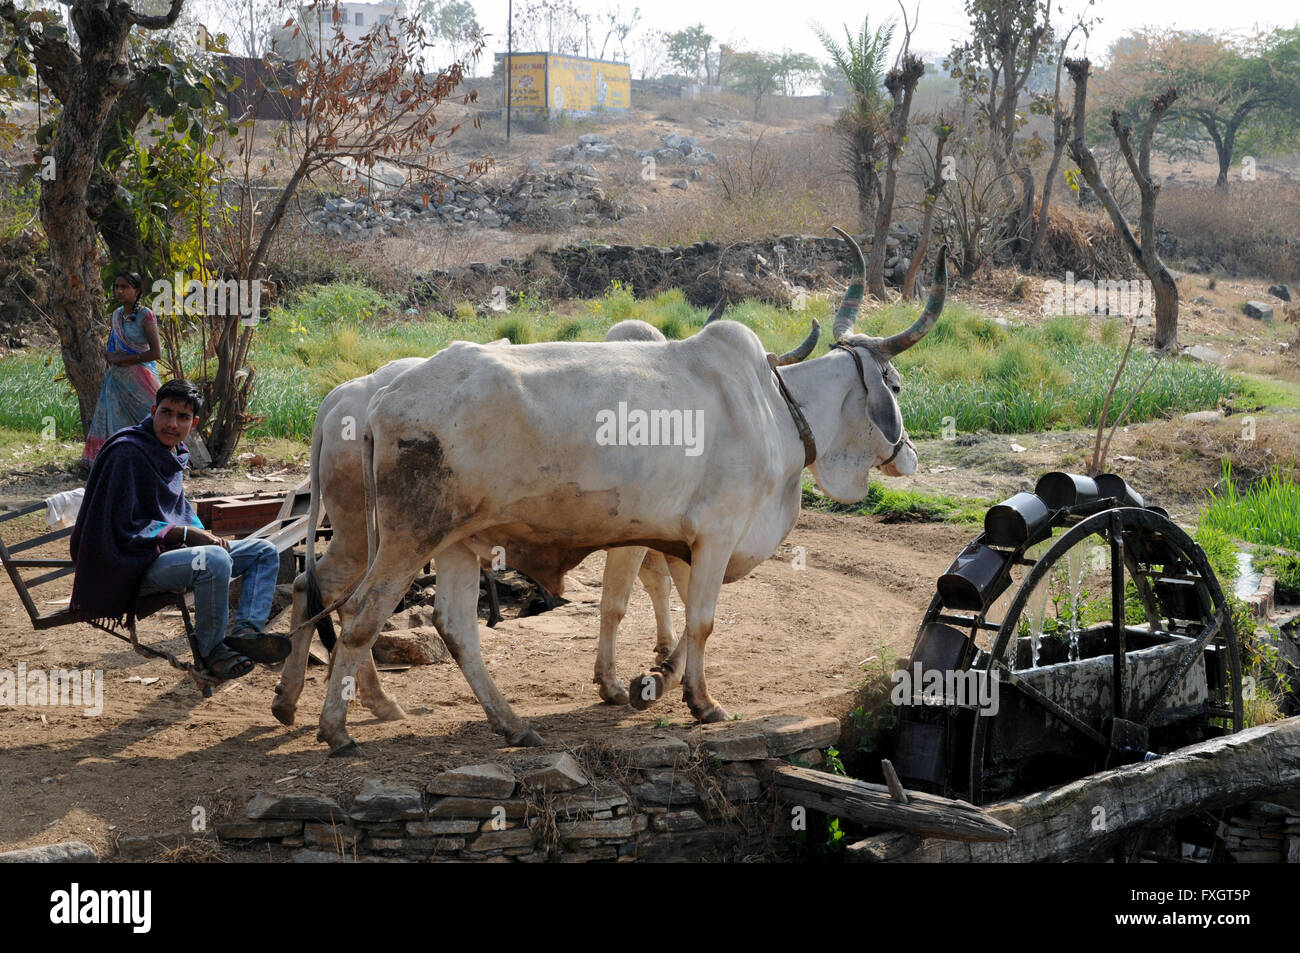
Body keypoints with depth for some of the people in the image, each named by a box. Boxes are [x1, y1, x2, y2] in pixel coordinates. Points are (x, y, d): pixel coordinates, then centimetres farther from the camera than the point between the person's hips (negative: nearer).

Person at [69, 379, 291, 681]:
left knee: (264, 552, 4)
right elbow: (122, 528, -20)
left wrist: (204, 534, 0)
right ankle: (210, 650, -17)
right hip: (137, 566, -10)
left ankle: (246, 630, -20)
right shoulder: (127, 453, -15)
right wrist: (185, 533, -17)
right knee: (215, 560, -35)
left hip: (172, 550, 10)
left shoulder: (174, 455, 13)